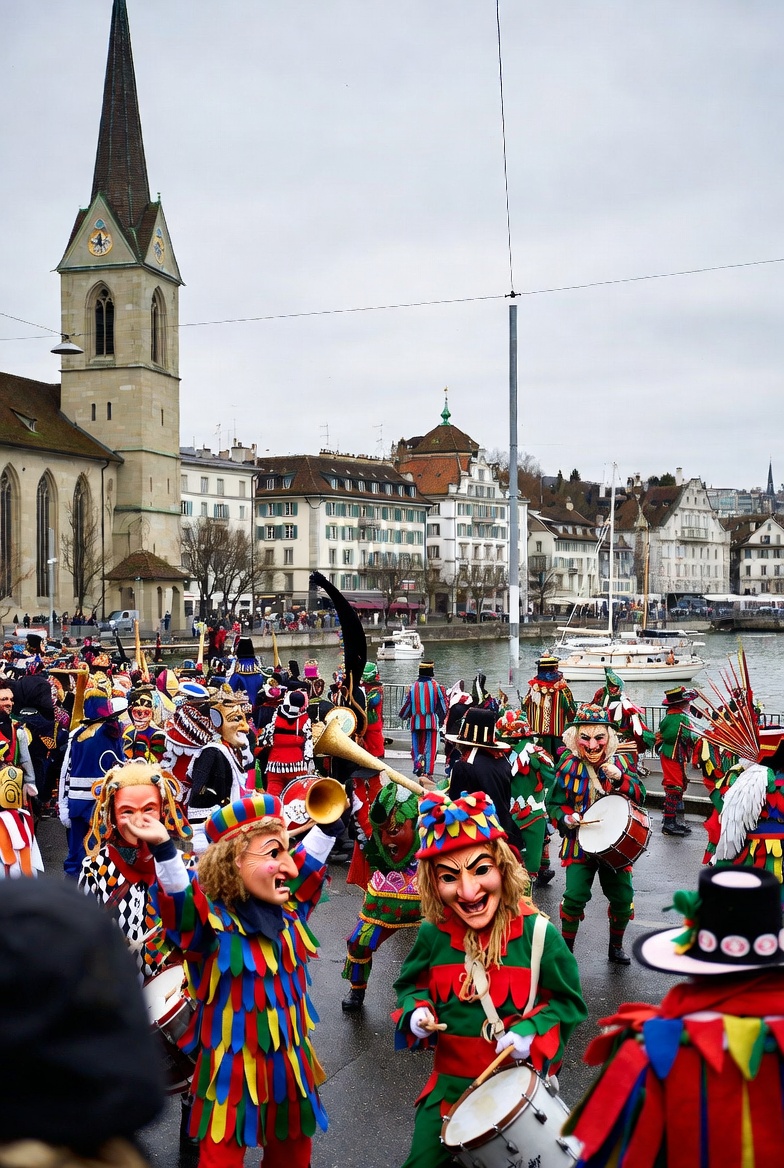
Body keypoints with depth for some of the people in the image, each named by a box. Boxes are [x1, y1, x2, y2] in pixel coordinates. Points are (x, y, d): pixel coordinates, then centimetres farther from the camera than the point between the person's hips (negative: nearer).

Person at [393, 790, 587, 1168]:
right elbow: (411, 984, 9)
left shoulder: (538, 935, -16)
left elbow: (568, 1002, -6)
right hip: (450, 1080, 2)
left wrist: (531, 1031, -21)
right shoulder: (433, 934, -8)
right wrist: (417, 1012, -11)